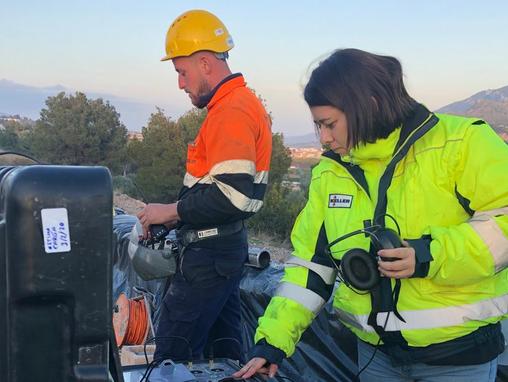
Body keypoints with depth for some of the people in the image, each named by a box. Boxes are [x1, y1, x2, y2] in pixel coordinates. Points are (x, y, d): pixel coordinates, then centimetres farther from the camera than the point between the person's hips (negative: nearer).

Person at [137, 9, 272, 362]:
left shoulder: (230, 111, -17)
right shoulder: (245, 102, 15)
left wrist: (172, 211, -16)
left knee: (173, 353, -3)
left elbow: (233, 195, -26)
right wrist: (182, 214, 11)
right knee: (224, 346, 19)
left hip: (210, 254, -10)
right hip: (227, 246, 10)